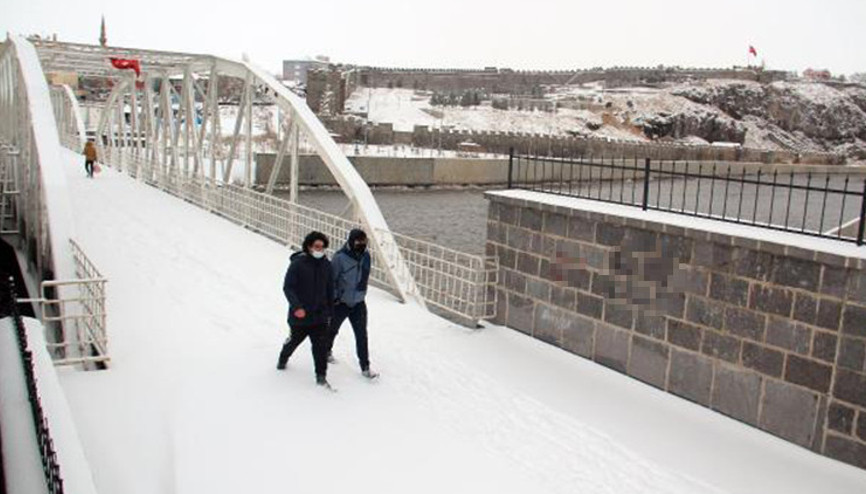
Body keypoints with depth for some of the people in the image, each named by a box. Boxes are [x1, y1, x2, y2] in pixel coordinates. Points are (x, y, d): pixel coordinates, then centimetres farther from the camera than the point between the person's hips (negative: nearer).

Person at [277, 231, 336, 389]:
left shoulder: (326, 265, 0)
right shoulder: (298, 264, -14)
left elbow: (330, 289, 10)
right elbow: (287, 287, -15)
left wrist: (330, 311, 12)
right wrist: (296, 306, -26)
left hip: (320, 315, 3)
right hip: (299, 315, -2)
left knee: (321, 344, -5)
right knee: (294, 340, 18)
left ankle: (321, 375, 6)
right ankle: (283, 359, 47)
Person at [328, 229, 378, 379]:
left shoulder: (366, 256, -5)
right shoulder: (340, 257, -21)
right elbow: (331, 278, -14)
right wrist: (334, 297, -14)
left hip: (358, 303, 3)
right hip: (341, 302, -3)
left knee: (361, 335, -1)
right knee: (333, 330, 19)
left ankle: (365, 367, 5)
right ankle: (326, 351, 47)